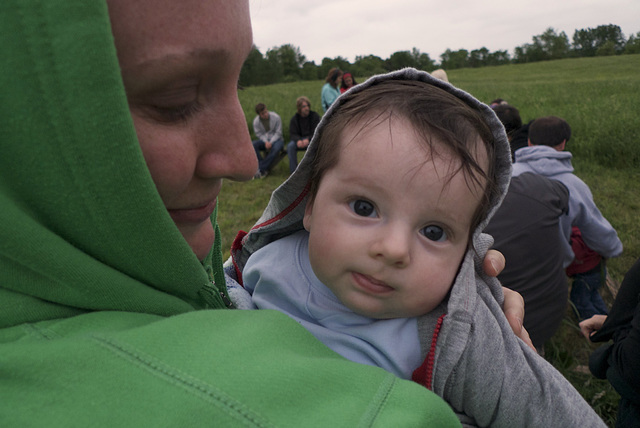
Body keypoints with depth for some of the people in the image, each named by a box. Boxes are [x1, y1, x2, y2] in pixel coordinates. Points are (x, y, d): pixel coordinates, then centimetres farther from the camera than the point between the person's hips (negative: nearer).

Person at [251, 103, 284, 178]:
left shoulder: (276, 117, -13)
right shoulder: (256, 121, -6)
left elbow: (278, 133, -9)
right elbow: (259, 134, 0)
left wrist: (270, 142, -21)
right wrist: (266, 142, -19)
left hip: (276, 139, -2)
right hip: (264, 140, 3)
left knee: (276, 148, -39)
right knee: (253, 145, -28)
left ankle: (261, 169, -31)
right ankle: (264, 169, -30)